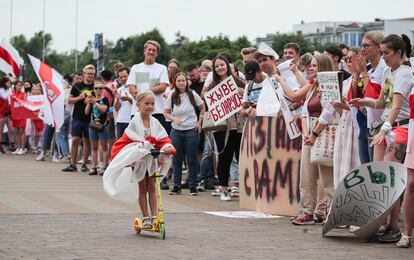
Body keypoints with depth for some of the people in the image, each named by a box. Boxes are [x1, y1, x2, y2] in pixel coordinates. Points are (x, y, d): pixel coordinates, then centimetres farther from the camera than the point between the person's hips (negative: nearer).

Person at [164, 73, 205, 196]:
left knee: (192, 160, 2)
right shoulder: (172, 96, 0)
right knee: (176, 159, 6)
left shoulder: (192, 94, -3)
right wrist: (174, 119, -15)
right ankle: (176, 186, 13)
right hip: (176, 131, 2)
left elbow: (202, 108, 7)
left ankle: (193, 186, 10)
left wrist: (199, 122, -1)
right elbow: (166, 113, 3)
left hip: (191, 130, -2)